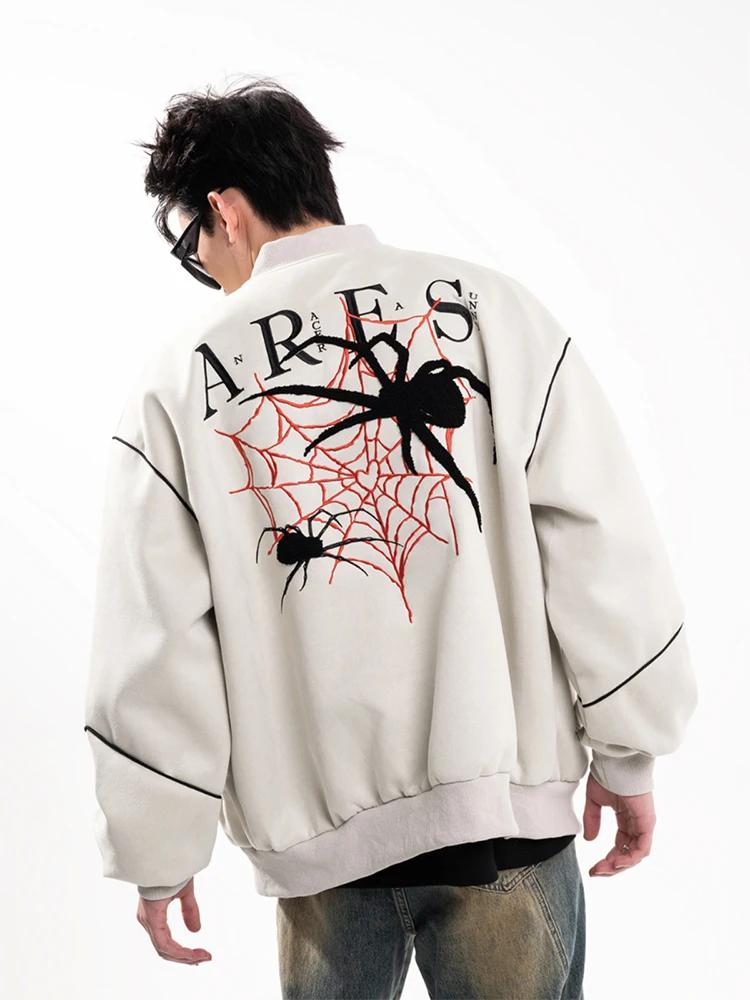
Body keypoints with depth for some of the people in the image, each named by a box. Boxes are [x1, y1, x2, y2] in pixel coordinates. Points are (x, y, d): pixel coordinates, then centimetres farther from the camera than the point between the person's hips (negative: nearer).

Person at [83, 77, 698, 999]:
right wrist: (628, 753, 6)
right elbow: (601, 544, -4)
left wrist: (157, 855, 10)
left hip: (315, 828, 1)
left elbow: (151, 642, 0)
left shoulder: (180, 375, -1)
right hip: (504, 798, 0)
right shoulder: (490, 308, -1)